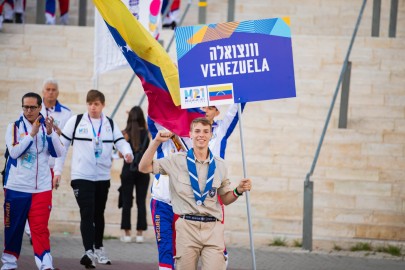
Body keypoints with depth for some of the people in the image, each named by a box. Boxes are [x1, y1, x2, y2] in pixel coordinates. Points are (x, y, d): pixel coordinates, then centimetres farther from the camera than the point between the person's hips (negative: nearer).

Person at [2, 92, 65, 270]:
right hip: (16, 187, 0)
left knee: (40, 228, -8)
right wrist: (32, 133, -21)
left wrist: (50, 133, -19)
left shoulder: (47, 126, 6)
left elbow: (59, 153, -5)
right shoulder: (14, 127, 0)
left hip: (42, 188, 0)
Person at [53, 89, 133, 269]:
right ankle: (89, 252, -23)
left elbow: (121, 142, -2)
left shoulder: (110, 124, 7)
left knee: (98, 214, 15)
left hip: (103, 177, 4)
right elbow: (62, 144, 3)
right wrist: (57, 170, 0)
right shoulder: (76, 121, -2)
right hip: (81, 176, -4)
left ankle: (98, 248, 31)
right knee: (87, 214, -15)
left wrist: (127, 153, -26)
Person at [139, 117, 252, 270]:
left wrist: (238, 191, -2)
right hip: (186, 226, -1)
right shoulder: (177, 161, 6)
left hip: (213, 228, 1)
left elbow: (225, 199, 19)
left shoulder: (219, 165, 12)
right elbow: (144, 167, 3)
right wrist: (156, 142, -4)